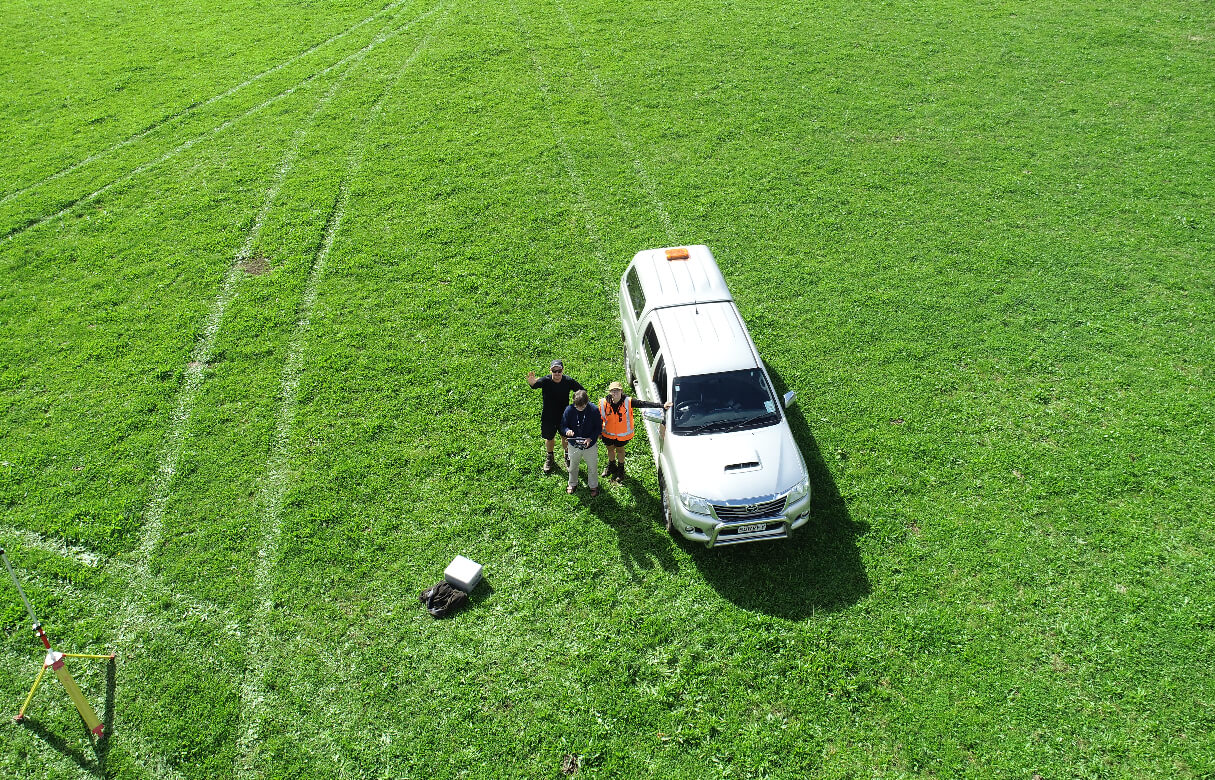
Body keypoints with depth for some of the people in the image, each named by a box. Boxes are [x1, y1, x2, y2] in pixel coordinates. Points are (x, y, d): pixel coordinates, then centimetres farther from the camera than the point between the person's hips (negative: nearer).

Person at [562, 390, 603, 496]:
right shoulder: (569, 409, -17)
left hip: (590, 445, -1)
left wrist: (591, 438, -26)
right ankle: (572, 484, 49)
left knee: (592, 467, 17)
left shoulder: (594, 410, -20)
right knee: (573, 466, 23)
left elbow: (599, 428, -10)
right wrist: (567, 430, -30)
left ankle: (594, 486, 41)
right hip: (574, 445, 2)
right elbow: (563, 425, -6)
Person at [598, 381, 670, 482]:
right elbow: (598, 417, -5)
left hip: (622, 433, -1)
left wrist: (662, 405, -38)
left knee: (620, 450, 20)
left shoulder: (628, 402, -25)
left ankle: (620, 469, 47)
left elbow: (644, 404, -30)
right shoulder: (603, 403, -21)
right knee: (610, 449, 24)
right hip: (608, 433, 2)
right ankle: (611, 467, 54)